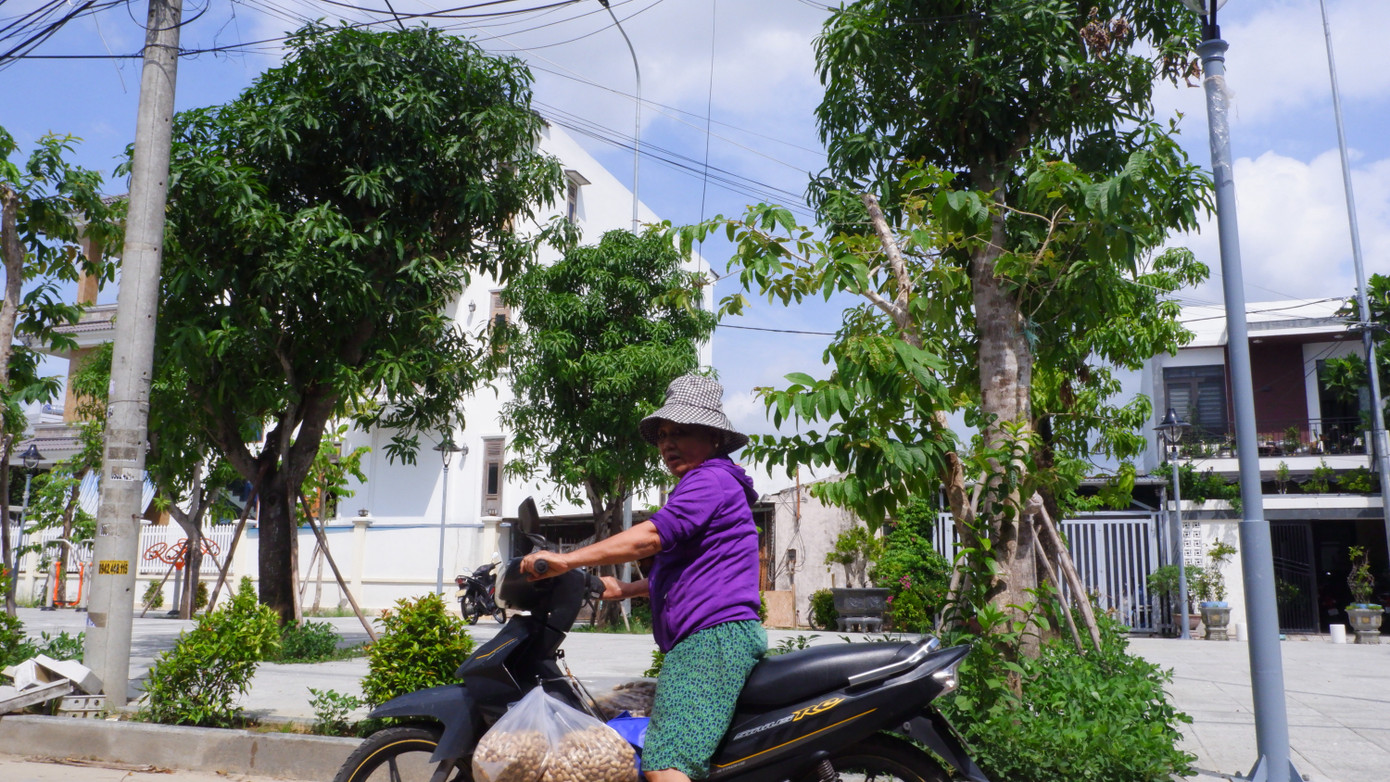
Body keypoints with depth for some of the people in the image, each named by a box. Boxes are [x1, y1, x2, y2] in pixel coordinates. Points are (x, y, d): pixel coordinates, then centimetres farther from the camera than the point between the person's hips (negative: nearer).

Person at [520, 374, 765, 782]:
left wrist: (567, 559, -21)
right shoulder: (704, 486, 27)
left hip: (712, 638, -12)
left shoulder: (712, 478, -8)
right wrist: (624, 589, 31)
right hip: (710, 638, 12)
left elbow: (651, 535, -21)